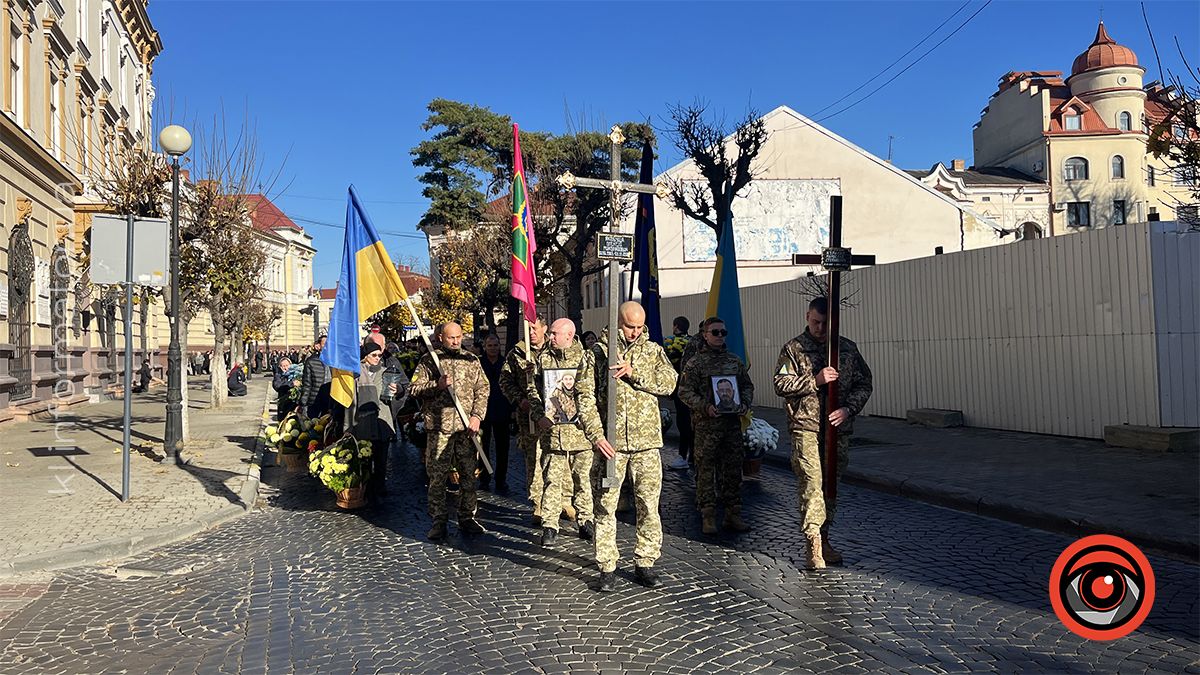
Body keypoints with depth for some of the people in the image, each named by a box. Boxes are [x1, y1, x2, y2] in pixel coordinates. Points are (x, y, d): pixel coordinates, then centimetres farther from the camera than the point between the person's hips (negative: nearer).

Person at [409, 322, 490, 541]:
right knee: (437, 476, 1)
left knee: (468, 474, 7)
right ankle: (438, 521, 10)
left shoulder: (472, 360, 11)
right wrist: (436, 385, -16)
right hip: (439, 426, -2)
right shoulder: (429, 360, 4)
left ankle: (467, 518, 18)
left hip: (466, 427, 3)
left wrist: (477, 416, -3)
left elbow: (482, 390, 9)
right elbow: (414, 388, 0)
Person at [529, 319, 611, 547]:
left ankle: (585, 522, 23)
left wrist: (596, 432, -14)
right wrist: (540, 416, -5)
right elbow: (533, 390, 12)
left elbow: (587, 396, -8)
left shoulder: (585, 359, -2)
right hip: (552, 429, 1)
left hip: (580, 429, -1)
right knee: (553, 479, 2)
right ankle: (549, 526, 11)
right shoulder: (543, 359, 7)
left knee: (582, 477, 8)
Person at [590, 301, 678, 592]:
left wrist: (634, 372, -17)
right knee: (605, 504, 3)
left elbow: (668, 382, -6)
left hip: (646, 439, 2)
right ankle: (607, 567, 14)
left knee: (649, 504, 6)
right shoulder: (599, 351, 3)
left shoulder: (653, 350, 9)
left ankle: (645, 563, 20)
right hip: (611, 440, -2)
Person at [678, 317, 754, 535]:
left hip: (733, 422, 4)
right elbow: (684, 391, -6)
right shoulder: (695, 363, -2)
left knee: (733, 469, 8)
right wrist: (705, 406, -18)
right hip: (707, 425, -4)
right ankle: (708, 516, 7)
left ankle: (733, 514, 18)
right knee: (706, 470, 0)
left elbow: (747, 385, 19)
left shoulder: (735, 361, 12)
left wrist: (745, 403, 0)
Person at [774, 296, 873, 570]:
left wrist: (848, 409, -5)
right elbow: (781, 384, -5)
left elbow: (864, 384, 12)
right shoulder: (794, 348, 2)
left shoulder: (848, 348, 11)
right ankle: (814, 546, -6)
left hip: (839, 427, 4)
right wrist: (815, 380, -15)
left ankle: (824, 539, 22)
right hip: (806, 427, -4)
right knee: (811, 483, -10)